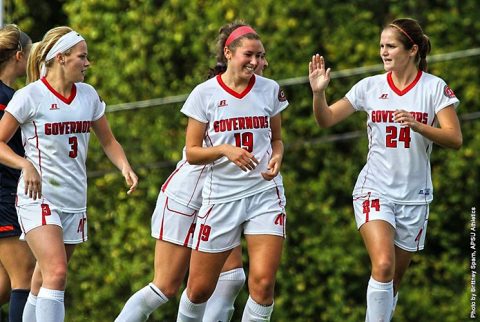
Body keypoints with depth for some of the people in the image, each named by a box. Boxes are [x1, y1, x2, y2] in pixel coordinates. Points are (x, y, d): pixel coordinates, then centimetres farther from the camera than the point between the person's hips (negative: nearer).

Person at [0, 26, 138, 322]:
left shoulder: (89, 95, 8)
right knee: (56, 272, -22)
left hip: (74, 200, 6)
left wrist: (125, 166, -1)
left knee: (44, 283, 10)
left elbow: (108, 141, 18)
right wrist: (25, 165, -23)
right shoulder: (30, 96, -9)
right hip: (38, 198, -6)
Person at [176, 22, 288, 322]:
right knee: (200, 289, 3)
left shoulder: (270, 90, 3)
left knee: (263, 282, -15)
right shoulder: (205, 94, -4)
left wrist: (277, 158, -5)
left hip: (265, 193, 1)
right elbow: (192, 152, -2)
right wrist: (225, 150, -19)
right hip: (221, 196, -1)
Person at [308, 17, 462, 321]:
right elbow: (327, 120, 4)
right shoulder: (371, 86, 1)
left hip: (414, 196, 1)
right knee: (383, 265, -22)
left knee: (394, 279, 9)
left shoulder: (435, 88, -4)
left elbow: (455, 139, -10)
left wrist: (417, 125, -26)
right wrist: (319, 92, -16)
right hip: (375, 190, -1)